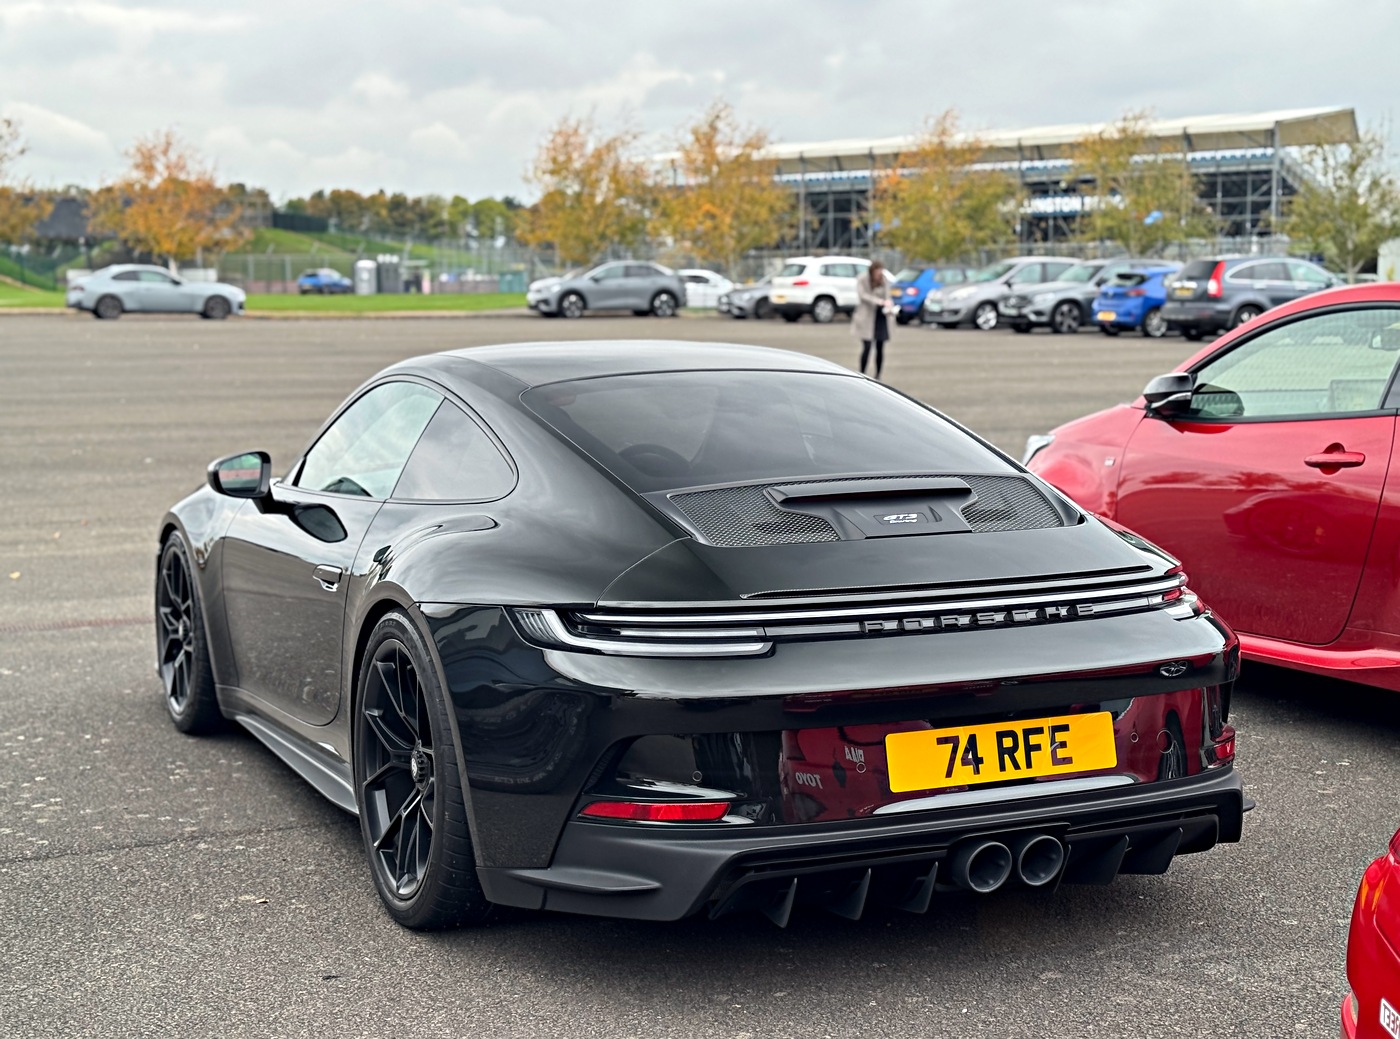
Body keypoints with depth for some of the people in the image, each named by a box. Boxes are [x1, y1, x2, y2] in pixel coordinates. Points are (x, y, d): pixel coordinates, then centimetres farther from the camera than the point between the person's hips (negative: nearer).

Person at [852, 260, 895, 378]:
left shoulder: (885, 280, 0)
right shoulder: (862, 279, -9)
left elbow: (887, 296, 4)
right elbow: (862, 295, -17)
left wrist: (889, 305, -19)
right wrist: (879, 301, -27)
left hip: (881, 316, 3)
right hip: (866, 317, -3)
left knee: (880, 348, 4)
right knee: (867, 347, -11)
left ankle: (877, 376, 13)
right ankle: (862, 375, -1)